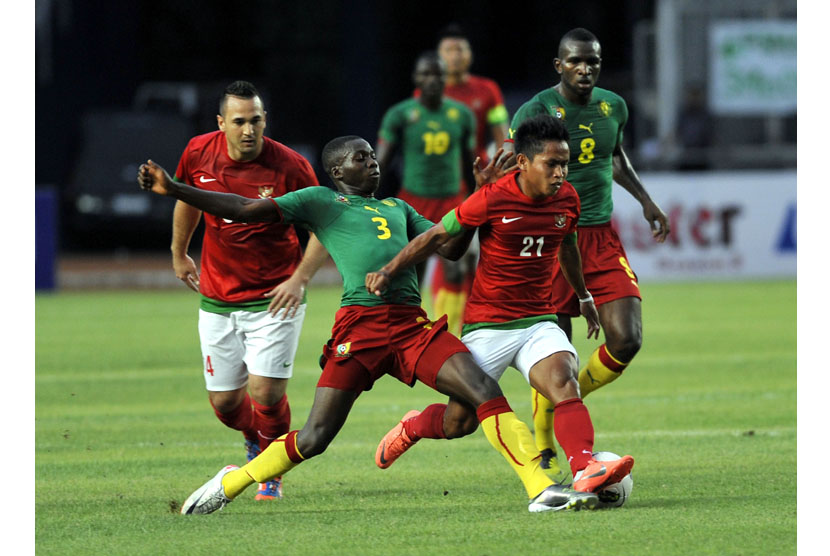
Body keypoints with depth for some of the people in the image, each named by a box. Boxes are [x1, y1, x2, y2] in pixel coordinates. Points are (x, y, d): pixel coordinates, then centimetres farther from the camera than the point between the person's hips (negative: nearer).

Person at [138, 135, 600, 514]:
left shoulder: (396, 207, 27)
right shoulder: (319, 201, 12)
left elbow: (449, 246, 28)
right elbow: (244, 210, 6)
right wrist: (172, 189, -1)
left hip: (413, 325, 4)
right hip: (360, 324, -4)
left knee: (487, 392, -14)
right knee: (315, 437, -6)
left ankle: (541, 488, -14)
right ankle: (230, 484, 15)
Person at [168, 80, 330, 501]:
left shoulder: (289, 166, -18)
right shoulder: (199, 154, -7)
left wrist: (300, 278, -16)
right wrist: (179, 254, 25)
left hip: (274, 299, -3)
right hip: (217, 299, 4)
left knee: (266, 394, -12)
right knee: (224, 401, 6)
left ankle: (271, 474, 16)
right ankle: (254, 438, 43)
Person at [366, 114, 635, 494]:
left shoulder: (567, 200, 1)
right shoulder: (492, 200, -15)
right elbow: (437, 237, -3)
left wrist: (583, 297, 36)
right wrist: (388, 271, -7)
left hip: (539, 322, 3)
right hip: (487, 326, -3)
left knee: (563, 382, -27)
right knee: (458, 423, 4)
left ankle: (585, 470, -44)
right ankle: (411, 428, 39)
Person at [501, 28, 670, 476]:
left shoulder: (613, 107, 8)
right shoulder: (536, 111, -9)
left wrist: (645, 200, 20)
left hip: (602, 238, 5)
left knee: (626, 342, -8)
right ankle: (543, 448, 15)